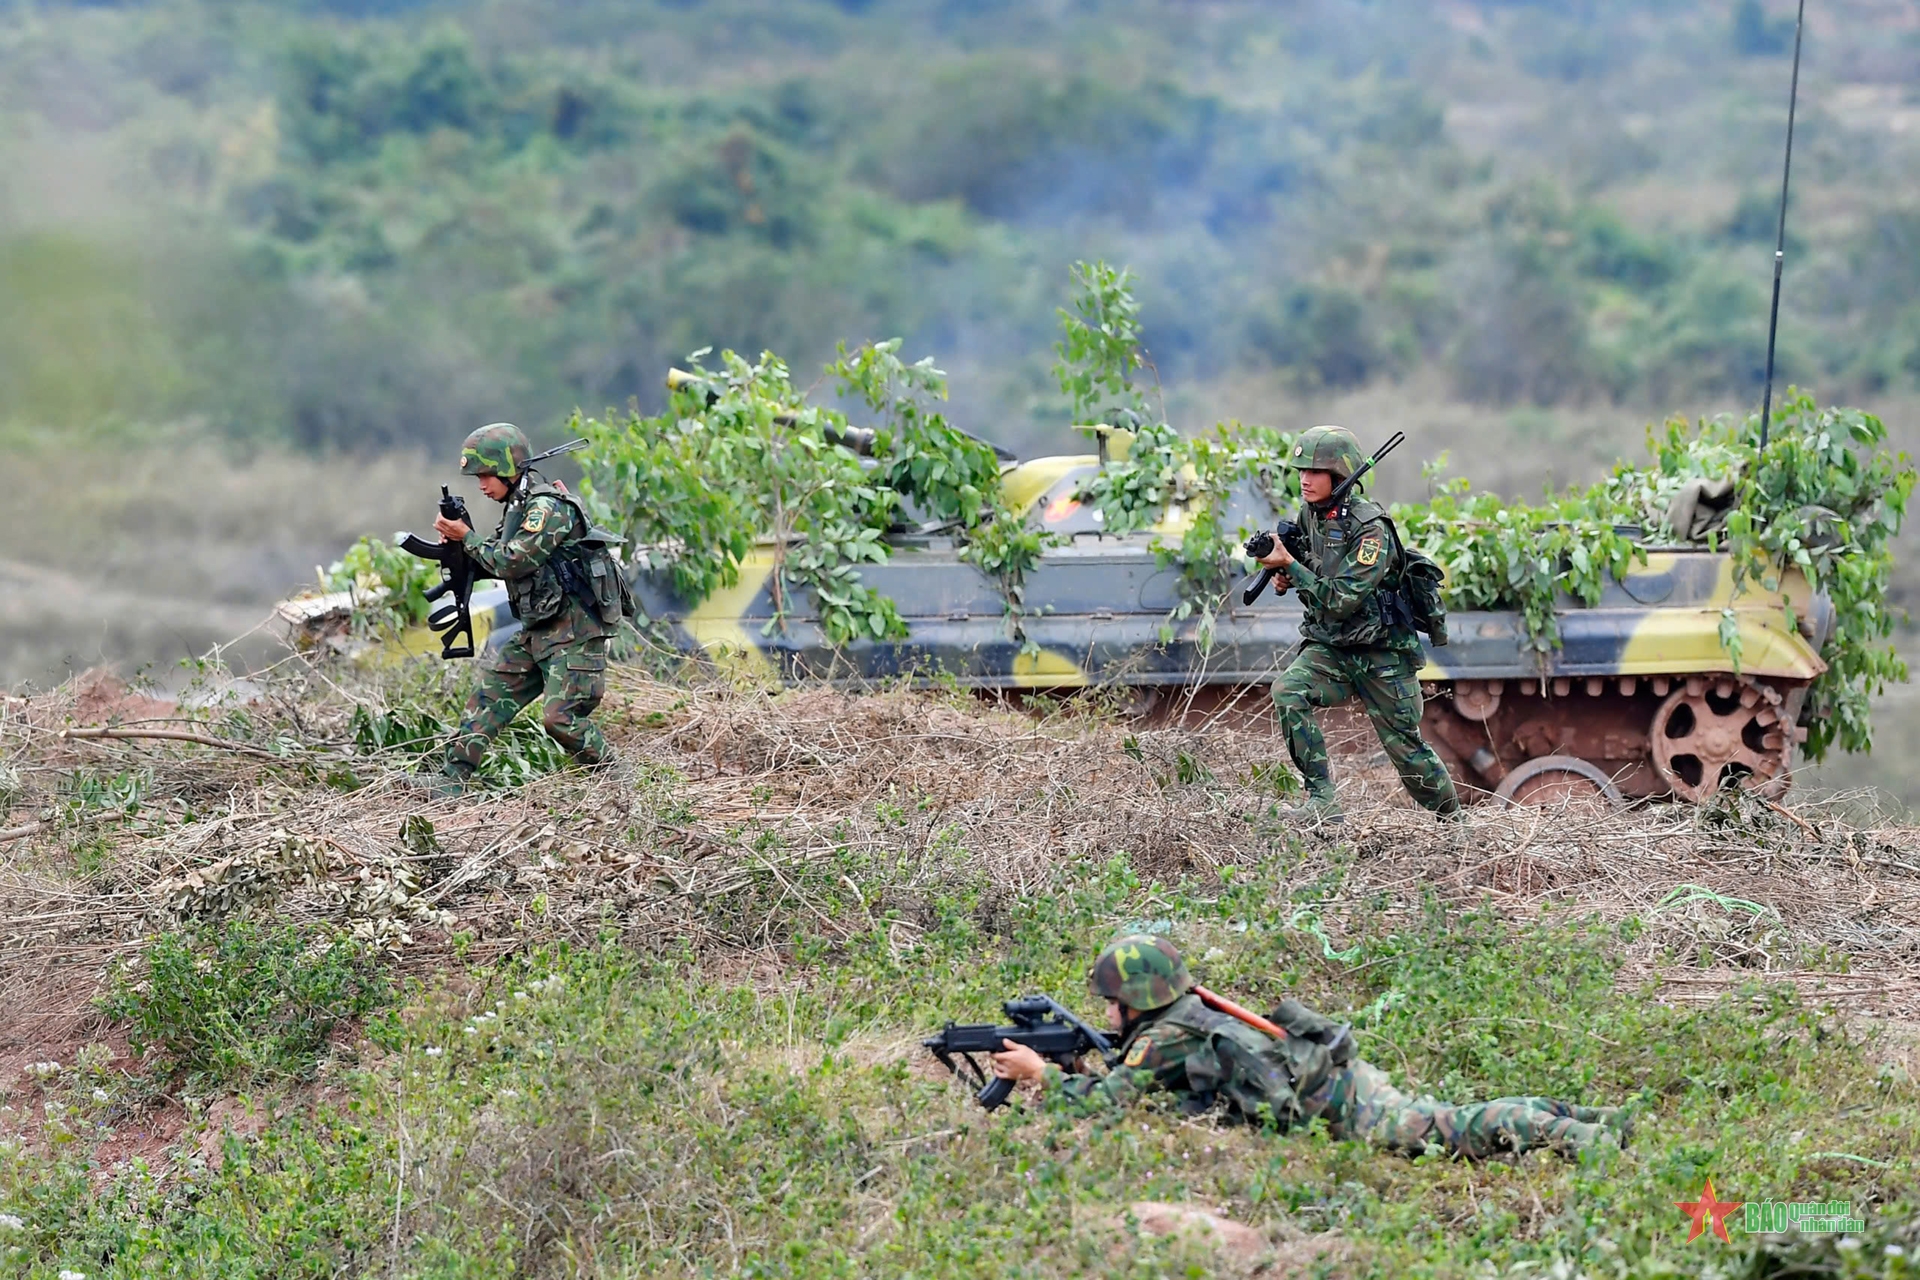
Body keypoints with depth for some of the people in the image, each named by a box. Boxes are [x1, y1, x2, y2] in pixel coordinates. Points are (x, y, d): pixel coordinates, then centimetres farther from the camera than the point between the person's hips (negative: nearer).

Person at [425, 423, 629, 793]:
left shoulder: (548, 507, -17)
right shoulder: (518, 506, 13)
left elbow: (511, 563, -22)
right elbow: (497, 563, 18)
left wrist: (466, 537, -11)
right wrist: (458, 546, 1)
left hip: (575, 634, -10)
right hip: (537, 633, 10)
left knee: (561, 718, -14)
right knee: (488, 694, 5)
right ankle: (450, 782, 8)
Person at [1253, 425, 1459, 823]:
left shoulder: (1370, 529, -22)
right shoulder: (1309, 514, -1)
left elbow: (1342, 601, -27)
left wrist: (1289, 565, -27)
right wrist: (1285, 577, -1)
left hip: (1381, 653, -5)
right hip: (1328, 646, 6)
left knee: (1406, 747, 3)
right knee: (1288, 691, -23)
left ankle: (1452, 820, 27)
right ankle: (1322, 801, -21)